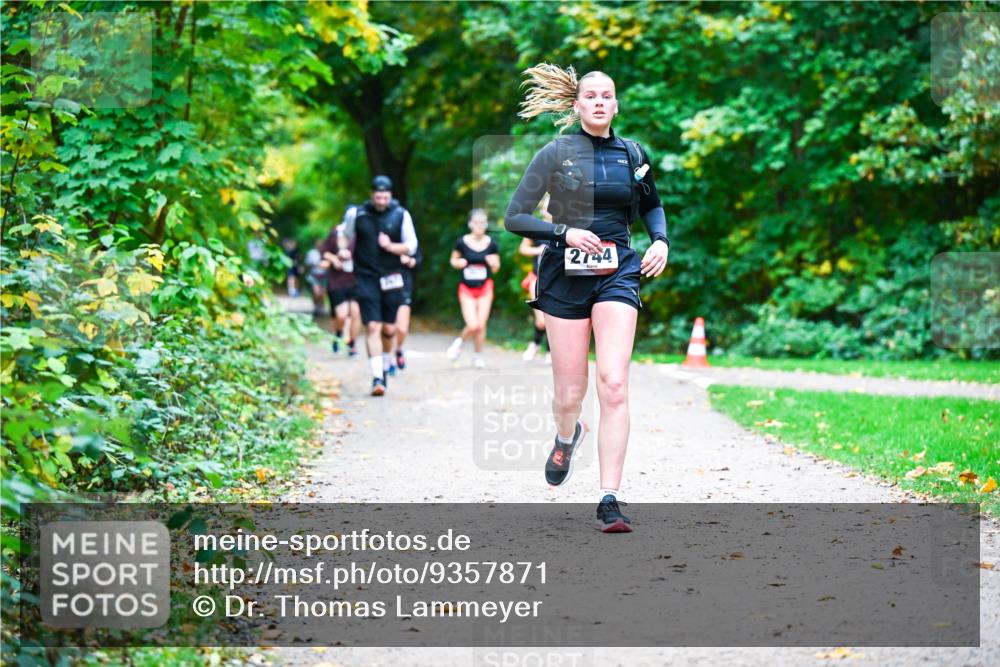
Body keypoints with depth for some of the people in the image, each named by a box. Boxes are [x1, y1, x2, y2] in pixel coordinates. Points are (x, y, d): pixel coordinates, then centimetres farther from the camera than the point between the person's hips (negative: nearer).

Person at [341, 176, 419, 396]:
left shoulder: (401, 215, -1)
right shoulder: (356, 214, -2)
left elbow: (411, 246, 1)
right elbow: (347, 239, 16)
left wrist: (391, 247, -14)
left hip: (391, 278, 2)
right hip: (366, 278, -2)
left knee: (389, 329, 8)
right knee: (372, 327, -12)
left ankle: (384, 364, 33)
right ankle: (377, 377, -16)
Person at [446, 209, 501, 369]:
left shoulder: (491, 243, -4)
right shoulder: (462, 242, -8)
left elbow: (496, 269, 6)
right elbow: (453, 260, 8)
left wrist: (494, 264, -17)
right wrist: (458, 263, -15)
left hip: (485, 288, 2)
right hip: (467, 289, -1)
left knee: (481, 324, 1)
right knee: (472, 326, -11)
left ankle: (478, 356, 21)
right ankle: (460, 341, 21)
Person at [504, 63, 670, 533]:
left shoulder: (632, 154, 8)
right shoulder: (555, 154, -1)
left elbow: (651, 205, 26)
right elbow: (514, 217, -3)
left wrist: (661, 240, 7)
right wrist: (563, 233, -17)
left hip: (617, 275, 1)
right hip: (565, 276, -1)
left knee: (613, 384, -16)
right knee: (569, 393, 3)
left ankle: (610, 501, -16)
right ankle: (566, 437, 42)